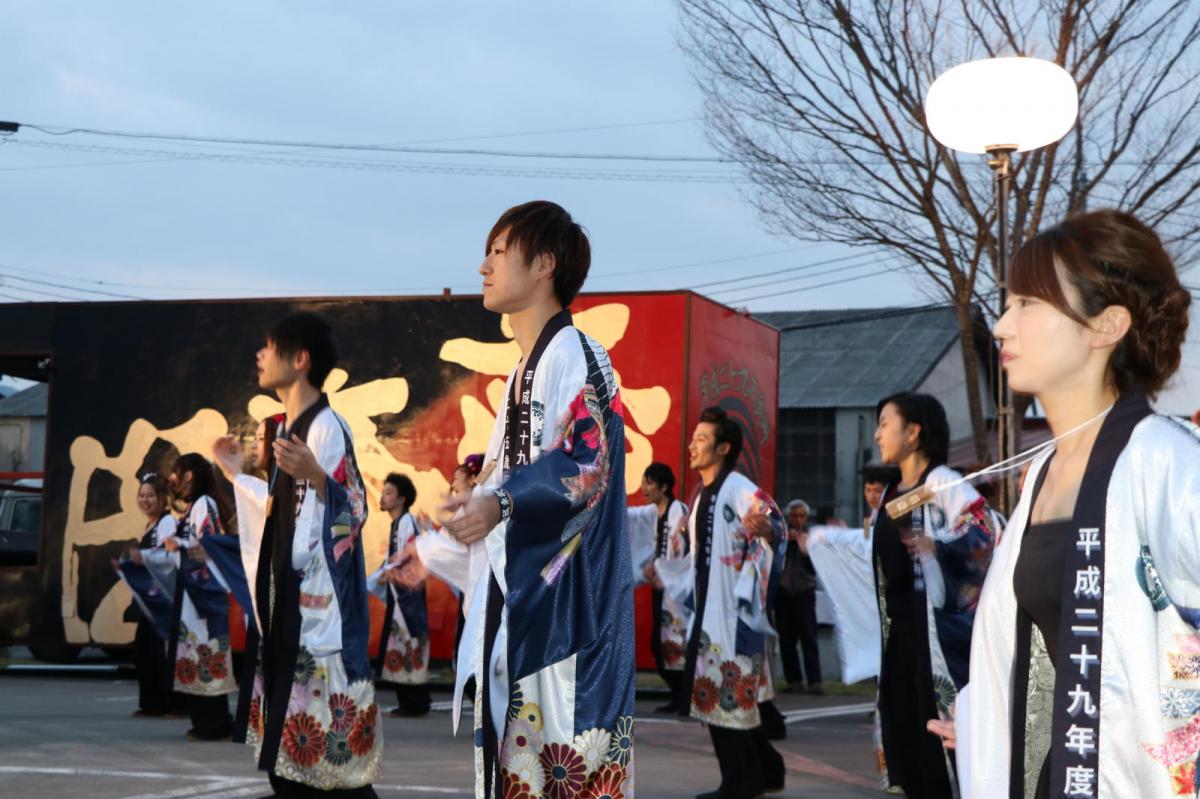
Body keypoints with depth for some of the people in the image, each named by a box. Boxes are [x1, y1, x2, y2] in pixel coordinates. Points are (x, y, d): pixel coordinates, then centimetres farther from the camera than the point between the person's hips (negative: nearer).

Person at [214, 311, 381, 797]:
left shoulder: (326, 427, -12)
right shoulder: (289, 428, 16)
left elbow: (352, 510, -18)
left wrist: (316, 475, -36)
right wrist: (237, 476, 32)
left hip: (319, 601, -10)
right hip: (286, 598, 10)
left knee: (327, 756, -9)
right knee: (287, 746, 10)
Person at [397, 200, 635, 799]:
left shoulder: (575, 356, -8)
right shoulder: (523, 372, 20)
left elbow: (585, 462, -21)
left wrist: (500, 504, -34)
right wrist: (435, 550, 31)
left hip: (565, 596, -9)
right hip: (512, 593, 9)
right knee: (515, 747, 9)